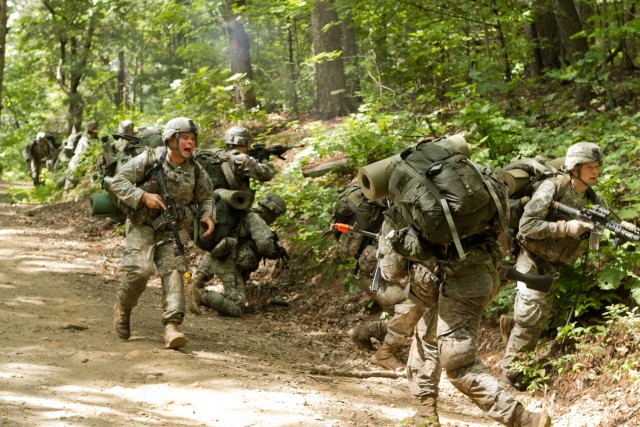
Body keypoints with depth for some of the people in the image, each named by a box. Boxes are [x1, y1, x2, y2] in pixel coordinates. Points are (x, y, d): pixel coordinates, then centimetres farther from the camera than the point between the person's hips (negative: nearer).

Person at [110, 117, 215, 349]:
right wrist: (144, 196, -25)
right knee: (140, 269, -19)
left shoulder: (195, 171, -2)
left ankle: (172, 327, -20)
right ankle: (123, 309, 10)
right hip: (142, 225, -4)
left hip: (170, 229, 4)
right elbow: (117, 182, -12)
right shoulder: (149, 160, -15)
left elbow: (205, 198, 14)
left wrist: (208, 216, -7)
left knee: (173, 271, -13)